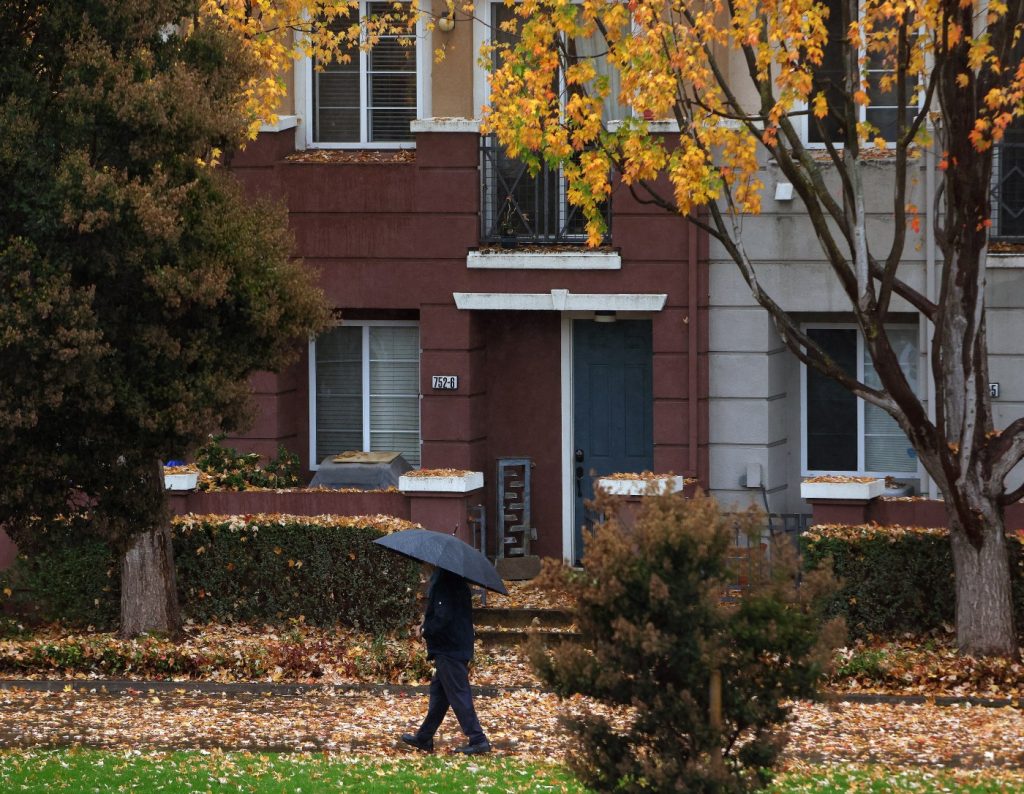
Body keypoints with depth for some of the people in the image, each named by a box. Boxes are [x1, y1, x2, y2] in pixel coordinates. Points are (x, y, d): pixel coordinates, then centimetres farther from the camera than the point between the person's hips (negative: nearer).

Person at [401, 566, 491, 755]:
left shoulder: (443, 583, -19)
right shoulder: (457, 582, 12)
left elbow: (443, 618, -24)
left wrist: (426, 630, -8)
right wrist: (427, 623, 8)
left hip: (449, 651, -10)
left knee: (458, 694, -6)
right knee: (438, 691, 17)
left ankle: (478, 740, -6)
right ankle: (424, 738, 25)